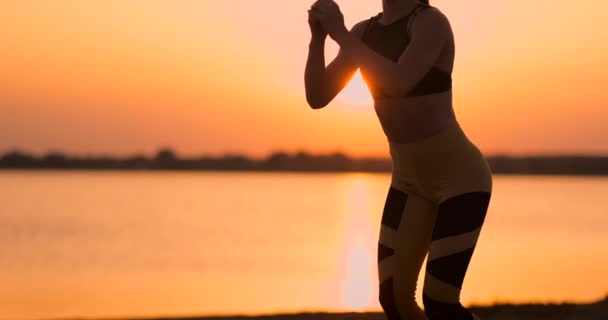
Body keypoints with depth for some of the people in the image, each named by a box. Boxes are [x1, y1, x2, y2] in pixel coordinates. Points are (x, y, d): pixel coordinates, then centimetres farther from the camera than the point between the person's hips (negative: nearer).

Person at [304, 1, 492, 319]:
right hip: (410, 180, 8)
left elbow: (397, 83, -36)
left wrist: (340, 34, -27)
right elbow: (316, 97, -2)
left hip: (461, 177, -8)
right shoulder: (365, 32, 3)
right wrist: (318, 36, -17)